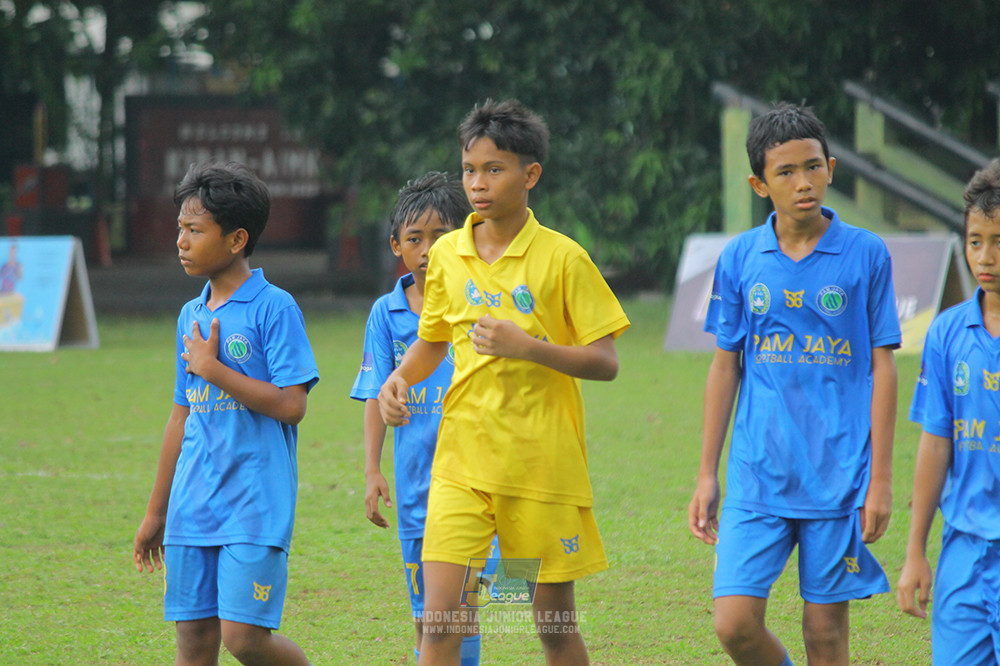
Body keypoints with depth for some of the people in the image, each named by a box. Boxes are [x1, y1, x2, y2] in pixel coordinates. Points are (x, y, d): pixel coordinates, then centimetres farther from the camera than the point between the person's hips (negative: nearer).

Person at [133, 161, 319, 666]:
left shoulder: (274, 308, -8)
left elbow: (291, 406, -15)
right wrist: (156, 512, 21)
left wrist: (211, 368, -12)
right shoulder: (191, 316, 14)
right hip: (193, 507, 7)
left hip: (256, 505, -7)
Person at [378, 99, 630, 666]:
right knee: (440, 617, -10)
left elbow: (605, 362, -6)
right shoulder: (447, 255, 7)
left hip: (544, 464, -3)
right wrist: (400, 380, 3)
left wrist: (526, 346, -20)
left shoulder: (562, 258, -5)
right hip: (463, 460, 3)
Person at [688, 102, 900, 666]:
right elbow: (725, 368, 11)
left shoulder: (866, 255, -1)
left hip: (839, 475, -2)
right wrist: (707, 476, 9)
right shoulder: (740, 259, 5)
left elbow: (883, 368, 1)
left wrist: (880, 479, -4)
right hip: (758, 473, 2)